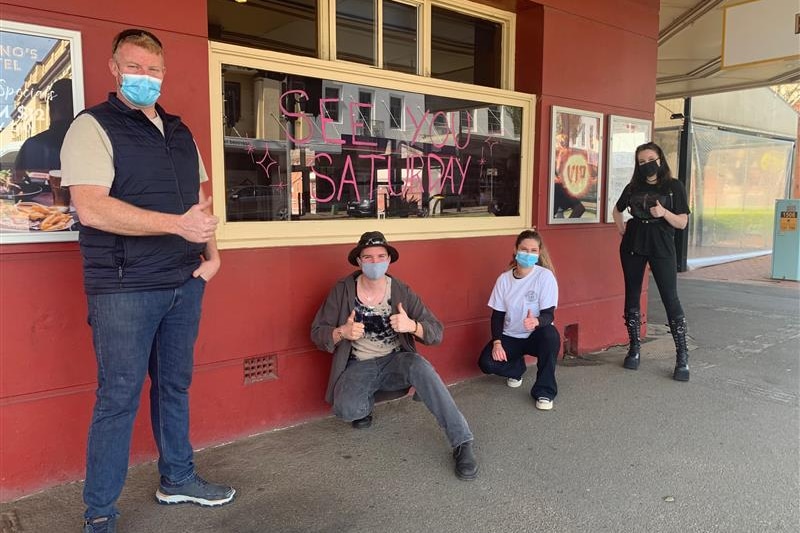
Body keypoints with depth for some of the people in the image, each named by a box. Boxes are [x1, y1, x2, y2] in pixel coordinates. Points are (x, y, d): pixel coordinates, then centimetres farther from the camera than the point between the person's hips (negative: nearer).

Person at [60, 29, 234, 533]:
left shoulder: (180, 132, 15)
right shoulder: (93, 126, -7)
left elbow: (200, 200, 19)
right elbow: (92, 208, -19)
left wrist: (212, 252, 4)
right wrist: (178, 224, -25)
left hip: (185, 283, 6)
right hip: (125, 288, -6)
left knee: (175, 385, 16)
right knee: (119, 397, 1)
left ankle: (178, 478, 33)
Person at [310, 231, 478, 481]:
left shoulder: (402, 292, -6)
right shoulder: (342, 290, -6)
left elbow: (437, 332, -6)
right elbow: (317, 333, -1)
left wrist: (412, 326, -29)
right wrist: (342, 332, -24)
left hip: (395, 360, 0)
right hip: (359, 365, 0)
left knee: (420, 367, -34)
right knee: (346, 411, -30)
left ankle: (462, 442, -28)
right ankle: (366, 403, 9)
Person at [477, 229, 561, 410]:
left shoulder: (545, 276, -14)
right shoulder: (504, 279, -5)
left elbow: (549, 315, -19)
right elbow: (497, 315, 0)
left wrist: (536, 321, -43)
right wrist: (497, 343, -14)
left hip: (537, 336, -3)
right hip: (511, 337, 3)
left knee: (550, 335, -37)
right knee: (486, 362, -21)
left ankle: (544, 391, -19)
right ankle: (517, 367, 16)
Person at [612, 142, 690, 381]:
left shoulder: (674, 187, -2)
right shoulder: (633, 187, 7)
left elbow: (682, 223, -3)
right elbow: (617, 210, 24)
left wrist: (664, 213, -21)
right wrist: (621, 228, 9)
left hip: (661, 248, -3)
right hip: (632, 247, 4)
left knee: (670, 299, -7)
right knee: (632, 296, 7)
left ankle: (682, 357, 0)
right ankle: (634, 349, 19)